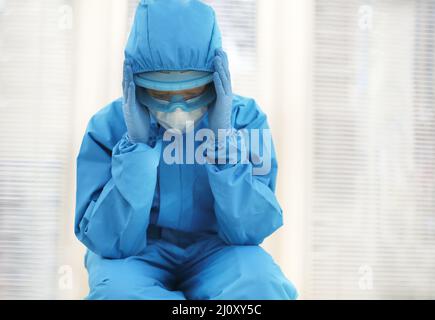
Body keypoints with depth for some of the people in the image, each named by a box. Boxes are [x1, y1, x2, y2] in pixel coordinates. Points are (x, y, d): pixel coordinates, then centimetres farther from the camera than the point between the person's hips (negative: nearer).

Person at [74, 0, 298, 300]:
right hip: (139, 256, 0)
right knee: (119, 292, -35)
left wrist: (223, 139, -29)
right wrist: (137, 142, -28)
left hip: (215, 252, 1)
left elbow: (249, 230, -17)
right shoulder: (108, 127, -13)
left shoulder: (244, 118, -11)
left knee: (258, 285, -33)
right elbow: (110, 241, -19)